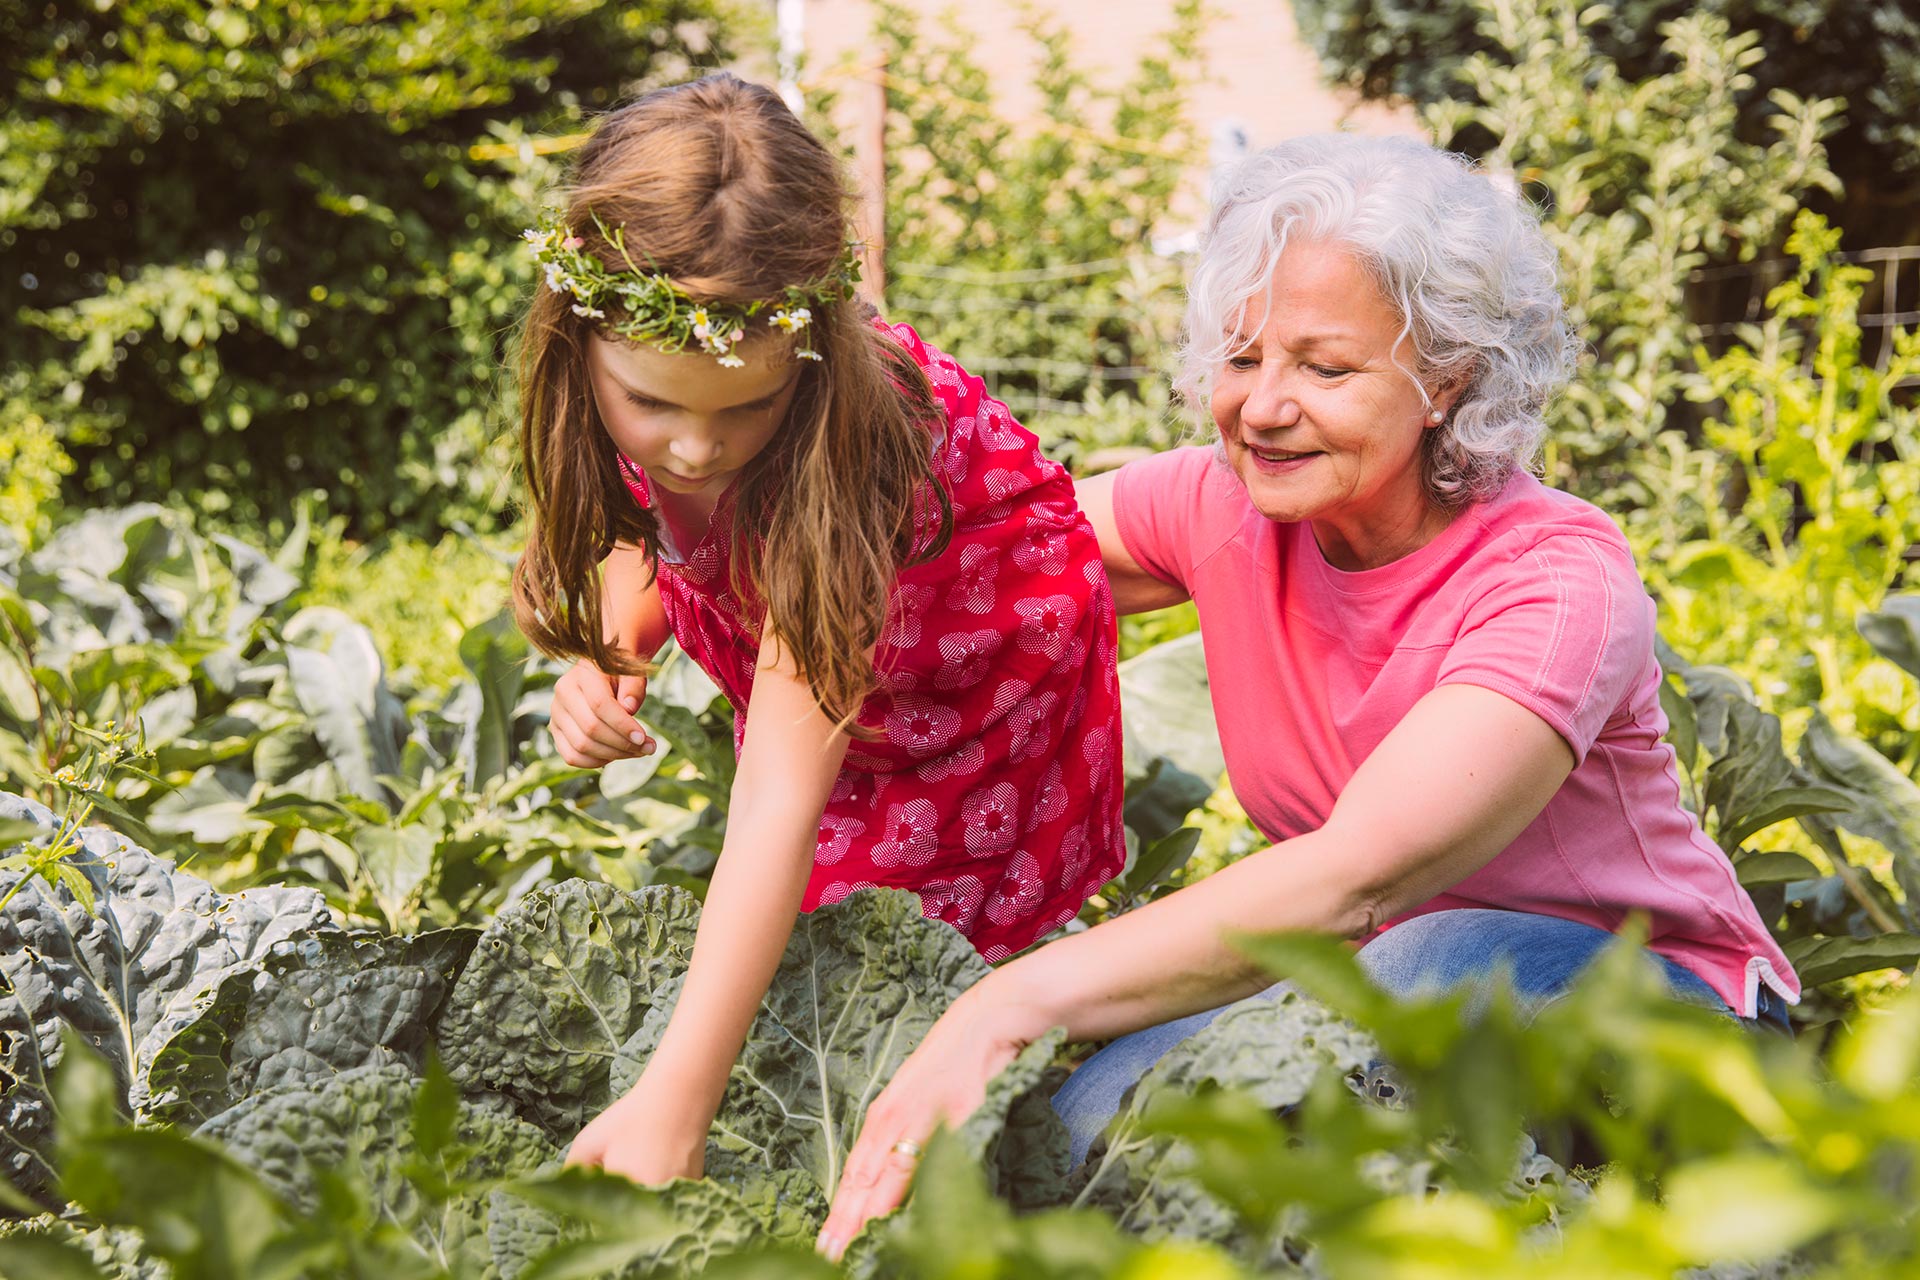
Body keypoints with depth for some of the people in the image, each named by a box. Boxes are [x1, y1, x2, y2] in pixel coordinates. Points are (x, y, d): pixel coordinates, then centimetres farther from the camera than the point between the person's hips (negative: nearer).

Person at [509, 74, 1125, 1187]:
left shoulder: (852, 434, -41)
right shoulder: (631, 383, -24)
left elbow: (786, 792, -44)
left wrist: (675, 1100, -48)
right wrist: (610, 656, -21)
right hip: (796, 655, 5)